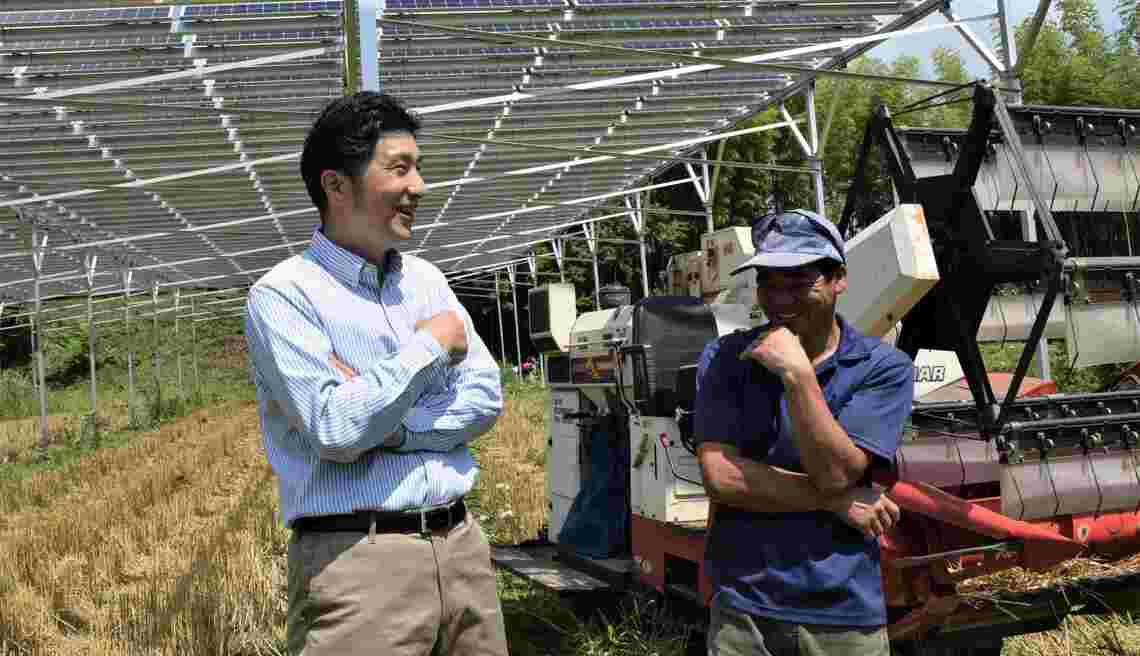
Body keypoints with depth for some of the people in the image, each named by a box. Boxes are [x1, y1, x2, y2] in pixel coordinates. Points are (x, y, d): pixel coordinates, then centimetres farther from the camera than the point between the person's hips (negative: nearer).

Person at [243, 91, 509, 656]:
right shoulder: (283, 295, -8)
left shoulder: (426, 279, 11)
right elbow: (336, 432, -19)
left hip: (462, 544, 6)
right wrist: (430, 345, -9)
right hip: (358, 561, -5)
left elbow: (485, 398, 3)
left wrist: (381, 426, -11)